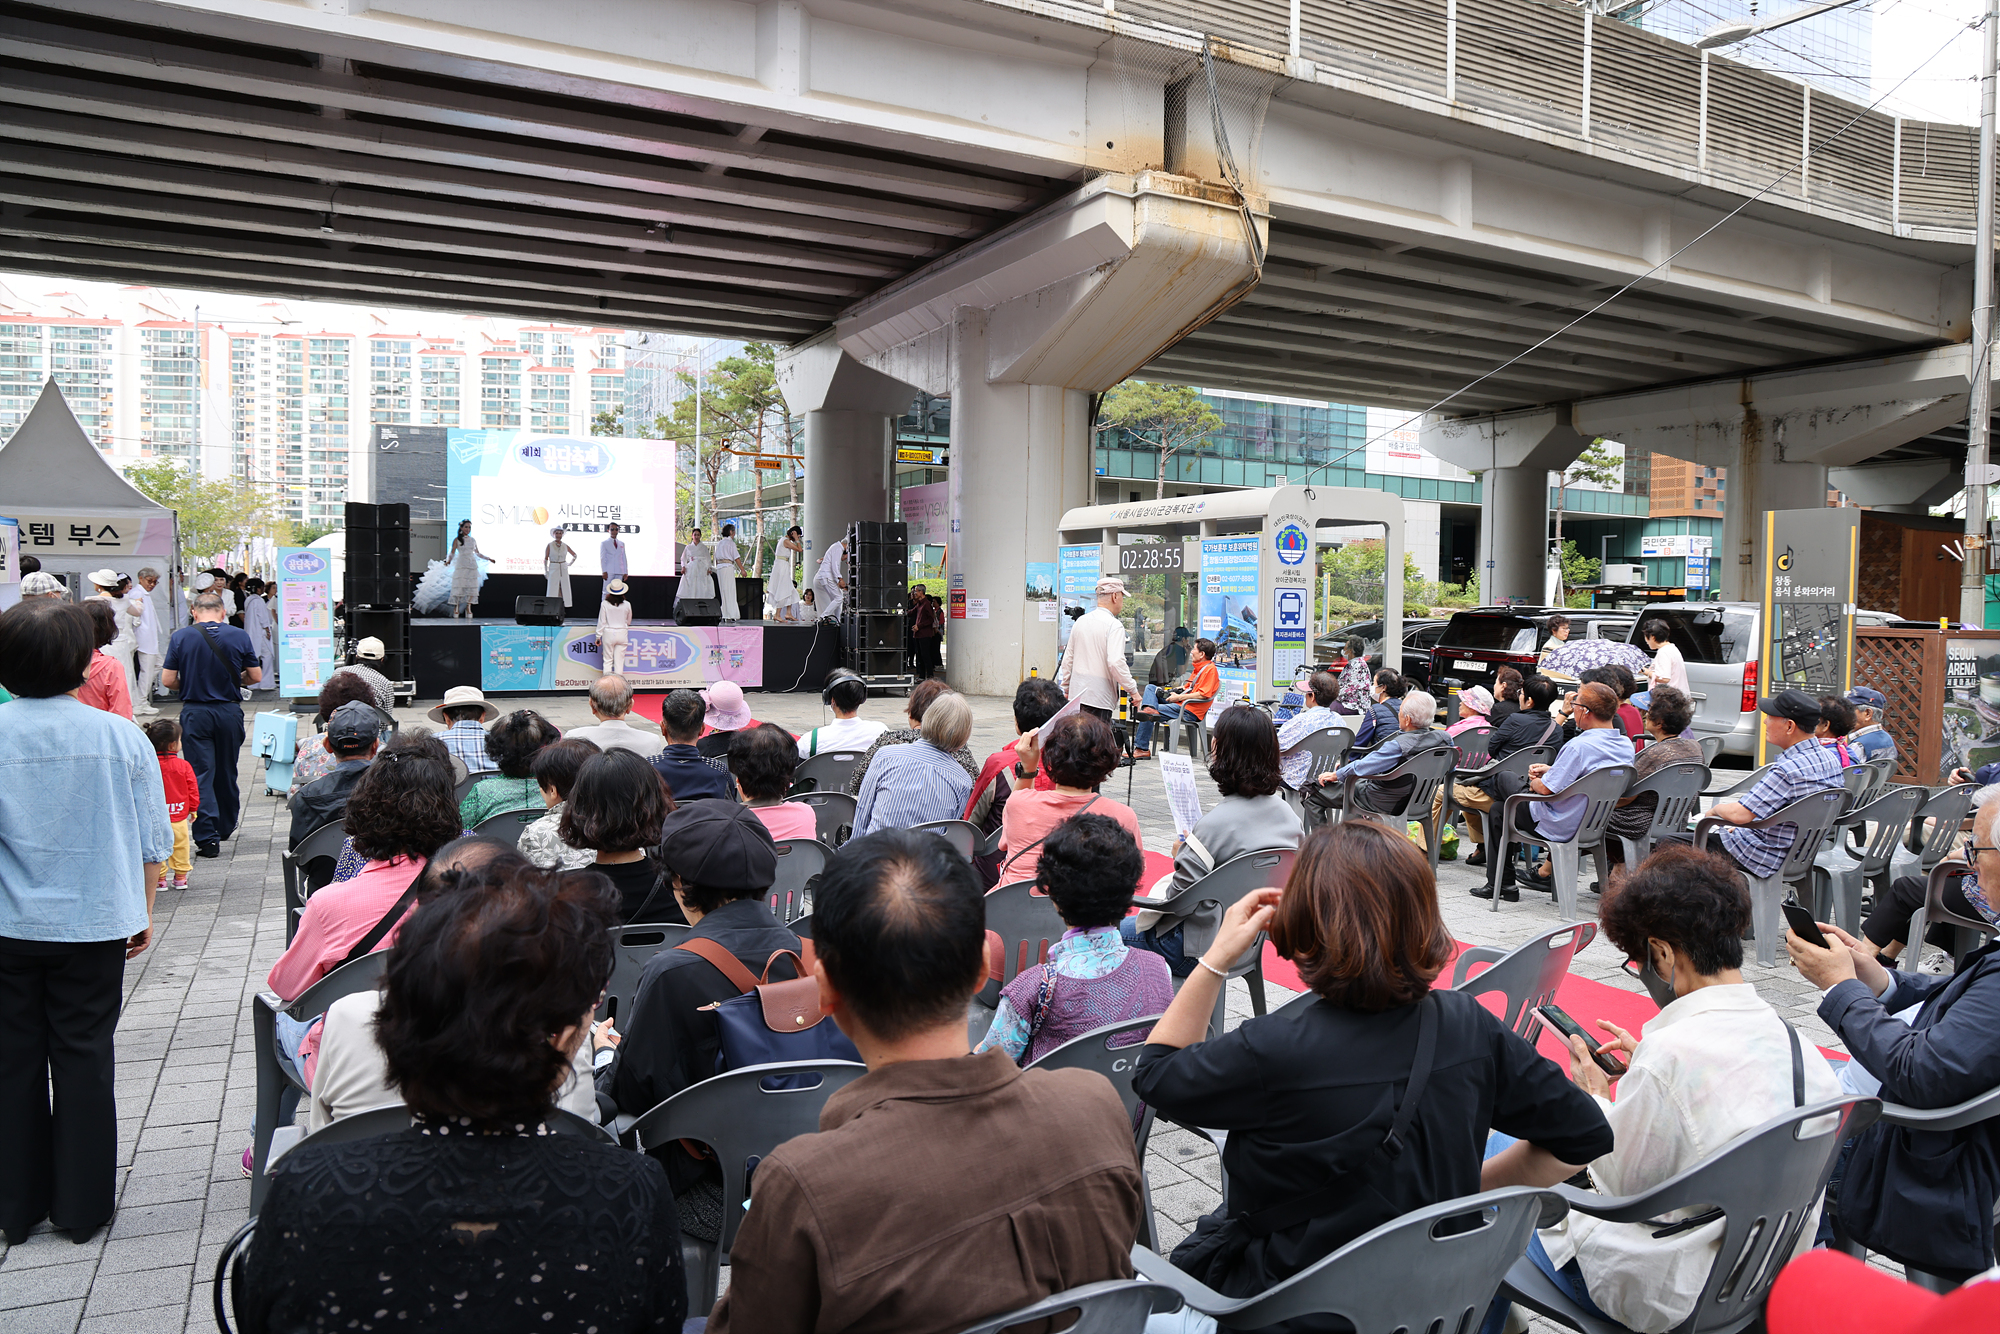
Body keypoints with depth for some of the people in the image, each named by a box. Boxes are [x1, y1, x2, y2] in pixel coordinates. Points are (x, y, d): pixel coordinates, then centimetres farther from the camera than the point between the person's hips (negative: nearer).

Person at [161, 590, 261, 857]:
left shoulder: (180, 637, -4)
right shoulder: (239, 636, -3)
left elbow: (167, 680, -5)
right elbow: (255, 676, 2)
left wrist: (190, 683, 15)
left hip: (194, 713, -2)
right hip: (229, 712, 2)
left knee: (201, 774, 0)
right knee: (227, 772, 17)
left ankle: (208, 838, -6)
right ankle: (226, 827, 33)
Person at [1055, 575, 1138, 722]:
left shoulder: (1080, 621, 12)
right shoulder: (1114, 625, -11)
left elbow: (1068, 657, 18)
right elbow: (1116, 662, -21)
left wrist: (1065, 687, 28)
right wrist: (1133, 690, -12)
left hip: (1076, 693, 7)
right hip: (1100, 698, -7)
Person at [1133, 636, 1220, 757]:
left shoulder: (1210, 669, -13)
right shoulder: (1198, 667, 18)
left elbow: (1203, 694, -21)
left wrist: (1179, 697, -16)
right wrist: (1176, 690, 8)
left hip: (1190, 711, -11)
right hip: (1180, 703, 11)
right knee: (1150, 688, 3)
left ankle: (1142, 749, -12)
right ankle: (1150, 709, -29)